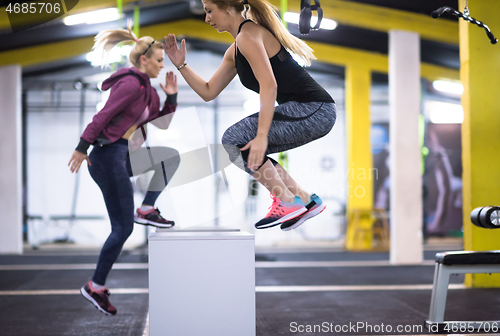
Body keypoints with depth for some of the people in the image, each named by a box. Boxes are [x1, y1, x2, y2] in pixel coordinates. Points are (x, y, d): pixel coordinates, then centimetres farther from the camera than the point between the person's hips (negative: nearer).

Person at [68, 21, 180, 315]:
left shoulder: (146, 89, 16)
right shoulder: (131, 84, -13)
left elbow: (162, 122, 21)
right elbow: (102, 116, -18)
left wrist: (171, 96, 7)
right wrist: (82, 148, -21)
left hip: (121, 156, 9)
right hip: (108, 158, -9)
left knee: (171, 156, 14)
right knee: (123, 228, -6)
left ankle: (147, 210, 9)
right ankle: (96, 287, 3)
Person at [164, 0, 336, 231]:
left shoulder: (248, 35, -11)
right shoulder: (234, 52, 18)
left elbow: (269, 85, -23)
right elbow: (208, 92, 23)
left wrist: (261, 136, -28)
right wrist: (181, 65, 15)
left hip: (315, 110, -10)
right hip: (306, 111, 10)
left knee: (235, 140, -12)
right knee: (249, 153, 16)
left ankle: (287, 202, -5)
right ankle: (306, 201, 17)